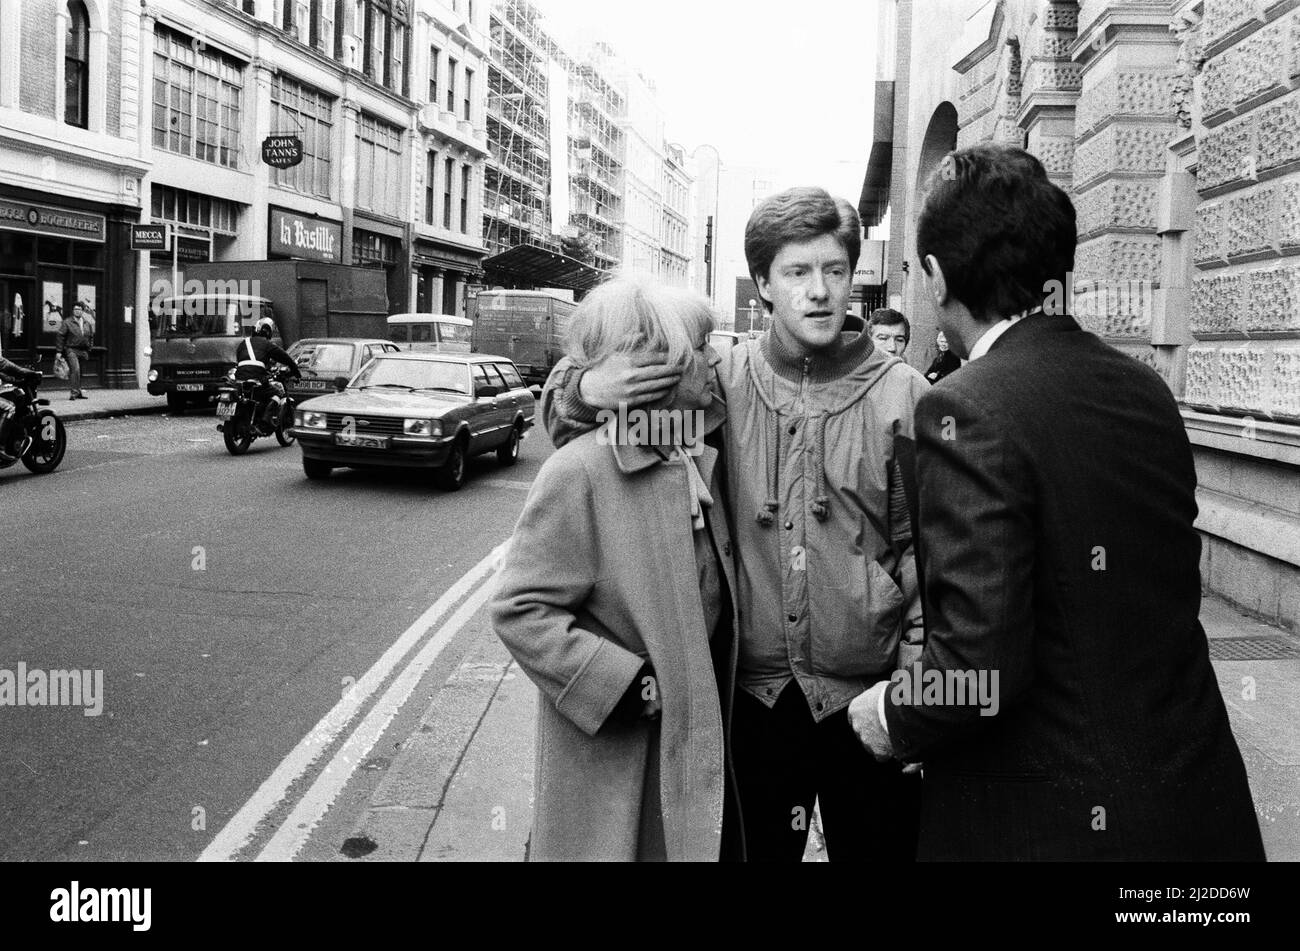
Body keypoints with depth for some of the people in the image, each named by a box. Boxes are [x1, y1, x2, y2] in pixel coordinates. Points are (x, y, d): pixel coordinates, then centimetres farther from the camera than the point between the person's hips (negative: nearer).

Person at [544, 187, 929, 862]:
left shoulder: (901, 394, -5)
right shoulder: (720, 381, -2)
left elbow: (922, 549, -1)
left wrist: (917, 680, -9)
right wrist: (585, 387, -16)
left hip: (868, 697, -1)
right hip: (752, 695, 1)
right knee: (753, 849, 18)